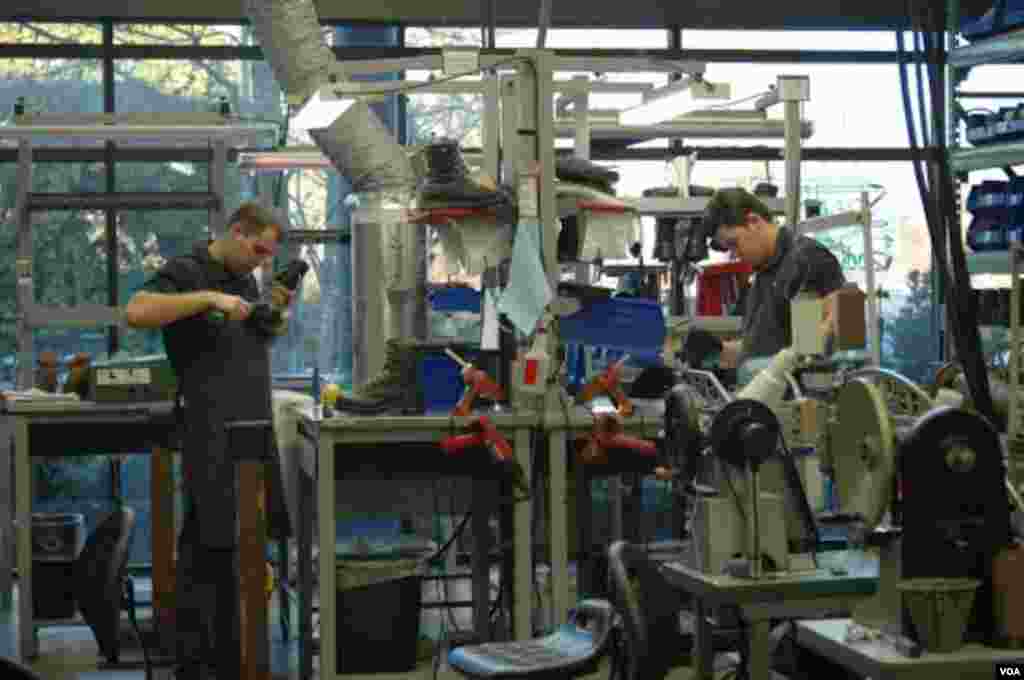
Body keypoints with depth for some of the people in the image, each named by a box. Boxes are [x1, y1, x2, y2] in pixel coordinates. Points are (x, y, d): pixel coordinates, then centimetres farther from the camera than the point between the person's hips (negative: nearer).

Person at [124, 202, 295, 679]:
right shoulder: (185, 272, -7)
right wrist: (208, 298, -26)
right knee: (206, 550, -5)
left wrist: (278, 312, 9)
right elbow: (136, 312, -24)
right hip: (212, 440, -8)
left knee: (242, 550, 12)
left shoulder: (246, 279, 17)